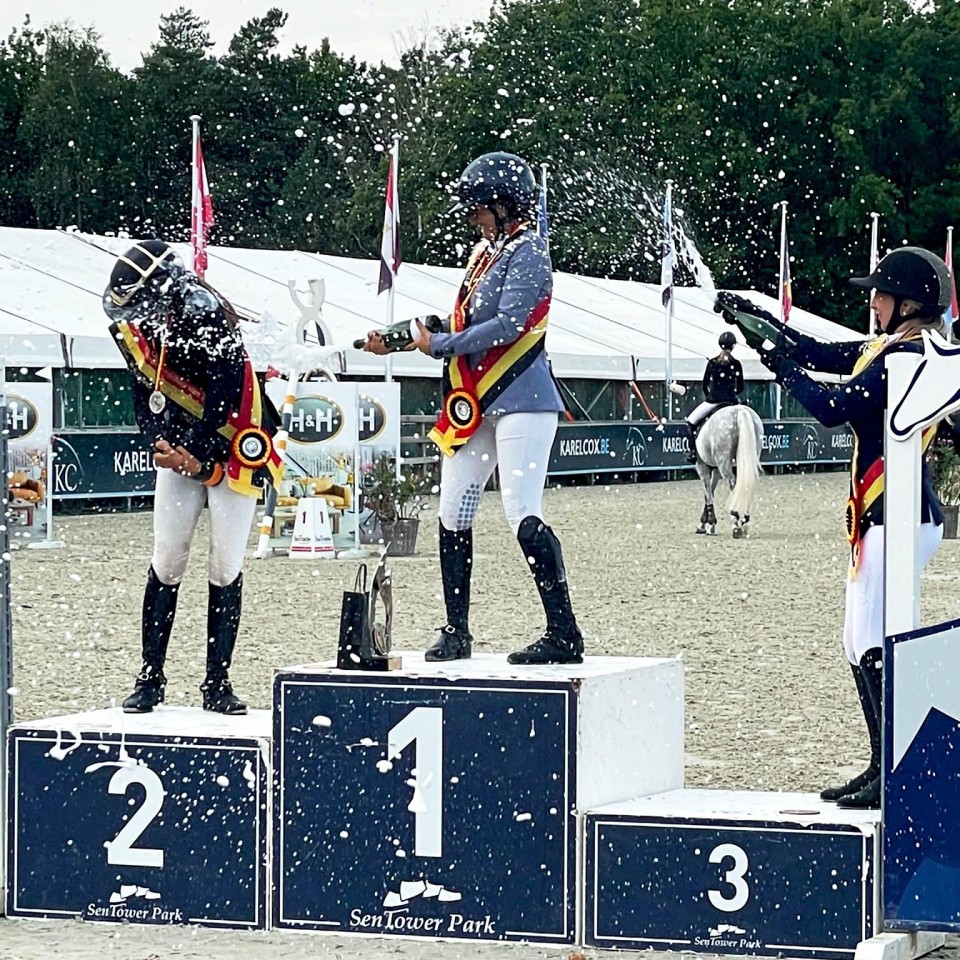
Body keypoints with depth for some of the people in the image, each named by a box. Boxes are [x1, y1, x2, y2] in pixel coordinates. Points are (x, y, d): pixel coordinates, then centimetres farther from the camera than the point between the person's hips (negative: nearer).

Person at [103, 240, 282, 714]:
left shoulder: (205, 316, -23)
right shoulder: (133, 327, -1)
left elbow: (226, 393, -22)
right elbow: (145, 395, 6)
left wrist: (198, 455, -19)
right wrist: (160, 444, -12)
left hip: (234, 448, -5)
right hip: (181, 449, 5)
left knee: (226, 567, -4)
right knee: (166, 562, -1)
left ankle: (217, 684, 2)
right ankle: (150, 679, 4)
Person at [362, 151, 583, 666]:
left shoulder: (528, 252, -9)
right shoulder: (485, 251, 18)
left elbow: (507, 326, -19)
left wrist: (437, 345, -13)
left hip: (521, 400, -9)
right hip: (475, 405, 9)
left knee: (523, 515, -15)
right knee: (452, 515, 7)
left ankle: (564, 635, -12)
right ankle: (455, 632, 16)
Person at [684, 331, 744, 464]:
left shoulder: (712, 363, -2)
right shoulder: (736, 364, -1)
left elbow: (705, 384, 2)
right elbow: (740, 388, 3)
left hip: (713, 400, -2)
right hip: (731, 401, 2)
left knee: (691, 422, 14)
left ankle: (693, 452, 1)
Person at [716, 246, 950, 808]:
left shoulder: (905, 356, -15)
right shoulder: (889, 349, 14)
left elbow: (835, 409, -20)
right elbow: (819, 353, 22)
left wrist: (782, 365, -9)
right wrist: (756, 316, 16)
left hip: (899, 518, -10)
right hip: (884, 515, 10)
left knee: (875, 647, -10)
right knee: (864, 647, 13)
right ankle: (885, 769, 18)